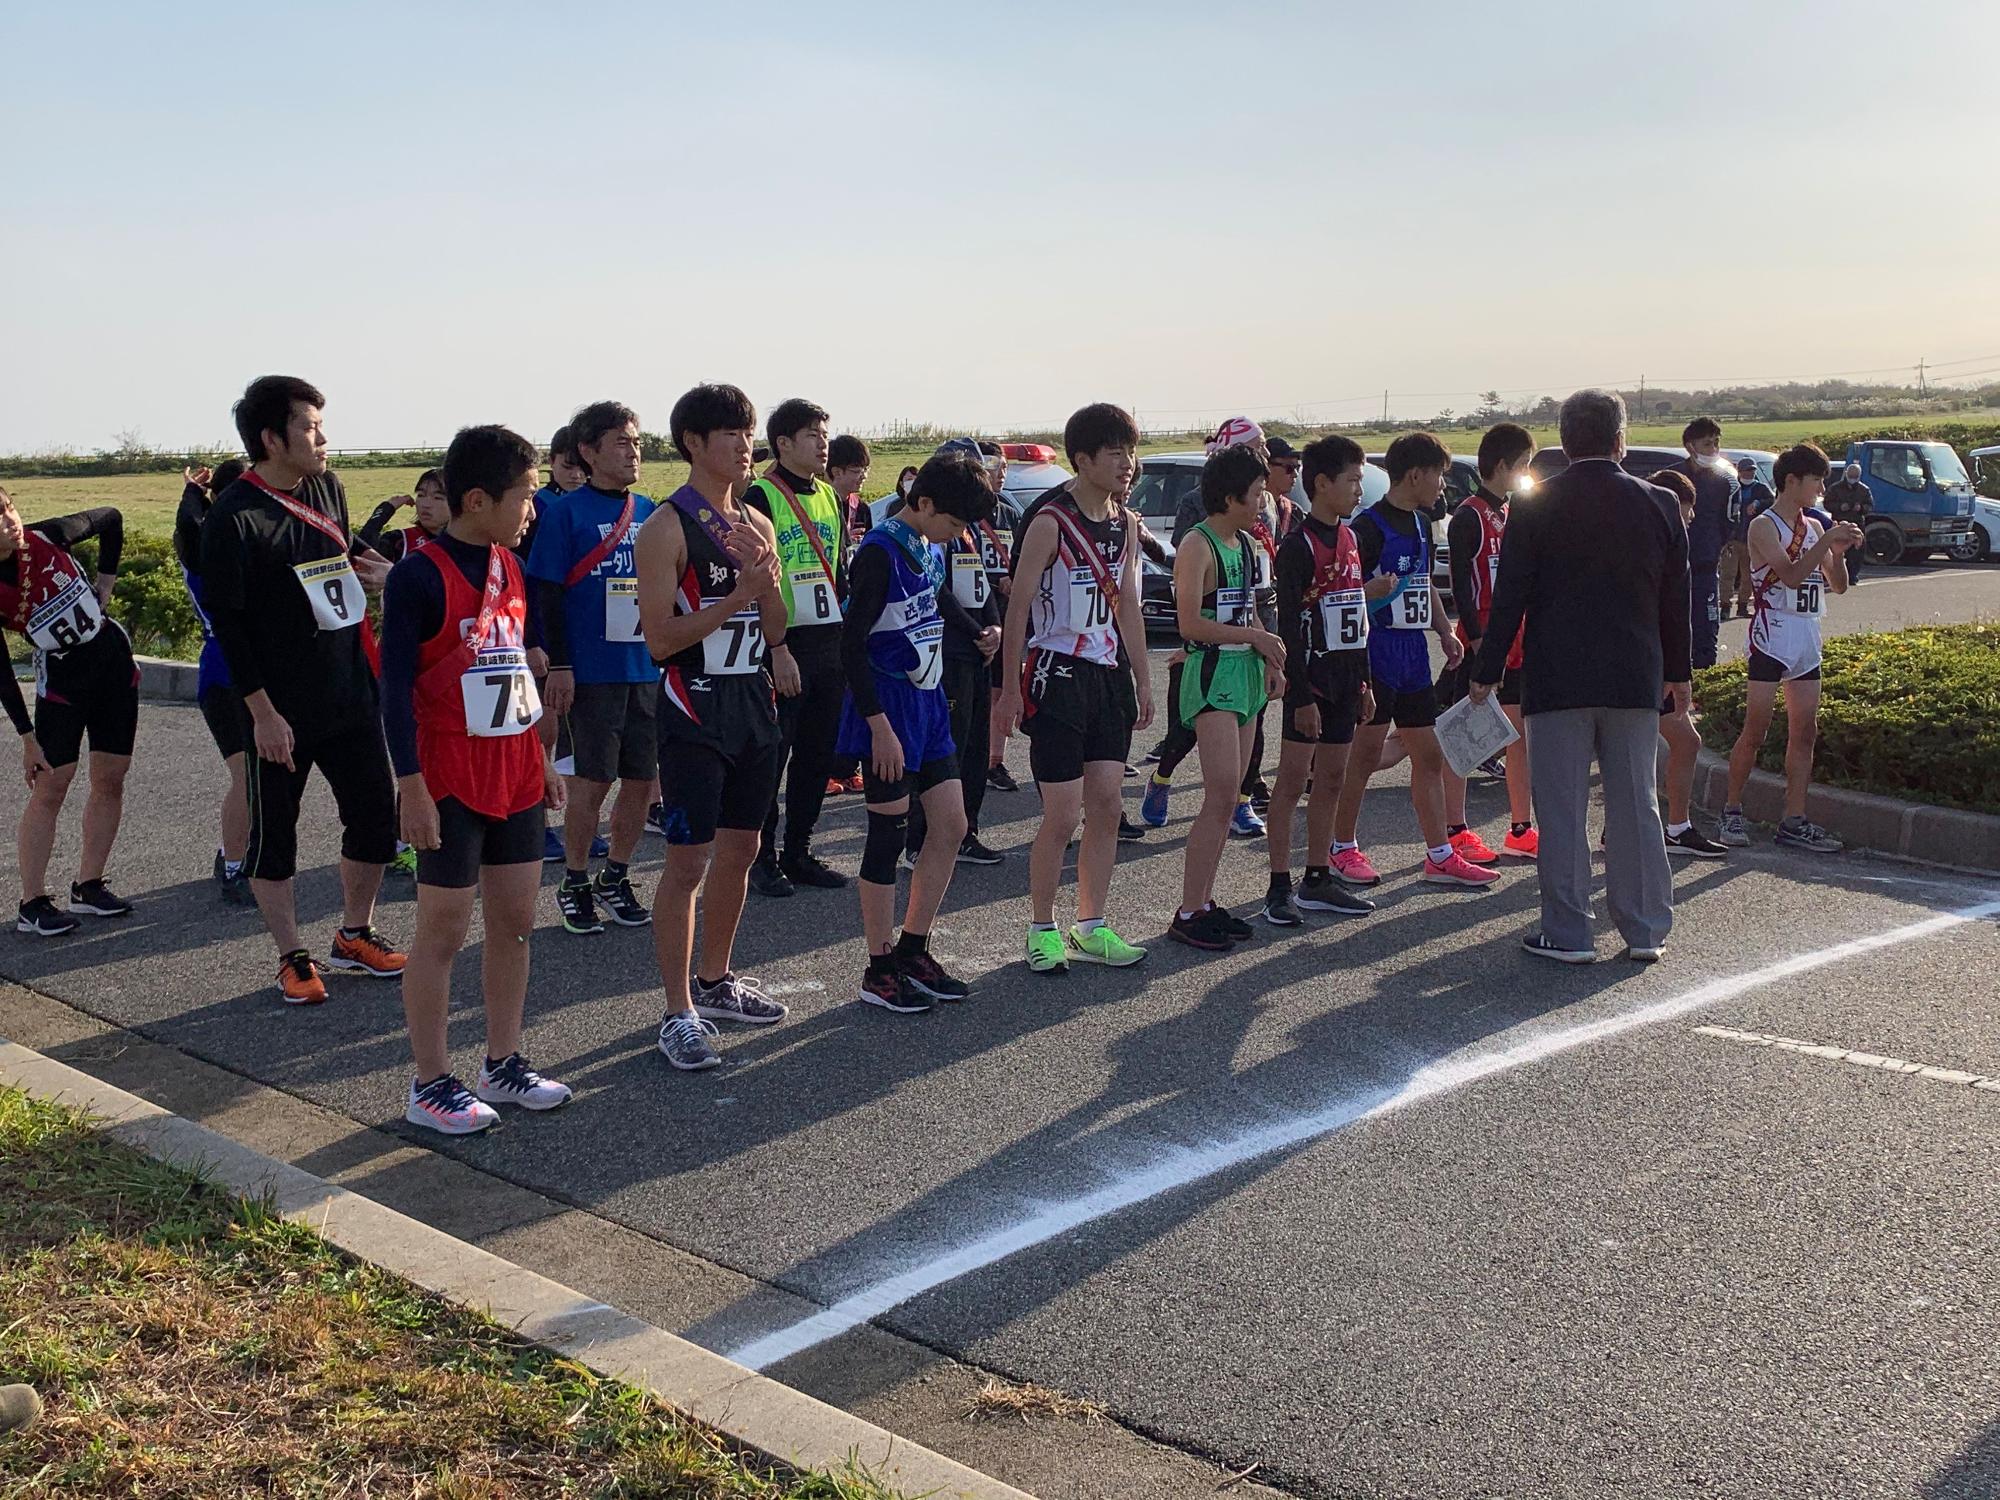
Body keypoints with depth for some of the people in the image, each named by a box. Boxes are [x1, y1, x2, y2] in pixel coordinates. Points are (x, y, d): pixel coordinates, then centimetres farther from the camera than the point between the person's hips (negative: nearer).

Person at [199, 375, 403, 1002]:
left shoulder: (327, 488, 6)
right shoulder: (233, 517, -14)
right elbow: (227, 621, -14)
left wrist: (374, 568, 4)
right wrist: (263, 712, -16)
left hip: (351, 693, 6)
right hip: (283, 711, -6)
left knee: (376, 815, 11)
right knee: (274, 835, 6)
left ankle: (354, 936, 29)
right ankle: (292, 958, 20)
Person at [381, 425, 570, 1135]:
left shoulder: (509, 565, 10)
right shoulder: (419, 575, -13)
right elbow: (395, 686, -14)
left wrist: (542, 759, 18)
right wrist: (412, 789, -16)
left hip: (516, 773, 8)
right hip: (452, 779, -7)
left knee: (515, 921, 12)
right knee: (443, 930, 0)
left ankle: (502, 1064, 24)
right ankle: (431, 1084, 10)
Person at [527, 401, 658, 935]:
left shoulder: (650, 511, 10)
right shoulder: (566, 513, -6)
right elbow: (549, 594, -7)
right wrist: (558, 665, -12)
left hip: (650, 667, 5)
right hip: (593, 671, -5)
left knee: (643, 780, 8)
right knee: (593, 782, 0)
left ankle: (615, 879, 23)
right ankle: (575, 884, 16)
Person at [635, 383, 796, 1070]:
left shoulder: (756, 524, 10)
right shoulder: (667, 527, -11)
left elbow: (775, 629, 10)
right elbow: (660, 638, -16)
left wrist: (767, 580, -10)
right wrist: (739, 594, -21)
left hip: (754, 704, 7)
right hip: (695, 711, -7)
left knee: (740, 851, 15)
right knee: (689, 861, -6)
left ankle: (715, 982, 30)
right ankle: (680, 1013, 1)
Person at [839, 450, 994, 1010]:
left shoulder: (934, 550, 10)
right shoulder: (879, 552, -16)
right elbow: (852, 646, -19)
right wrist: (880, 726, -21)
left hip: (929, 701, 9)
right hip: (888, 706, -9)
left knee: (951, 826, 9)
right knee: (888, 836, -2)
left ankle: (913, 952, 21)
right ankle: (879, 971, 10)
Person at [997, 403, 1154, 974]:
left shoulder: (1127, 526, 10)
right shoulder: (1050, 524, -11)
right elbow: (1018, 608, -10)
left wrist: (1142, 681, 16)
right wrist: (1010, 688, -12)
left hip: (1110, 677, 7)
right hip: (1058, 675, -7)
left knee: (1107, 807, 7)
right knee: (1063, 815, -5)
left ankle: (1091, 928, 18)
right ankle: (1042, 930, 10)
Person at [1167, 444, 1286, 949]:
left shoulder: (1247, 543, 15)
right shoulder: (1198, 546, -12)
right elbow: (1190, 625, -17)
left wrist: (1271, 661, 10)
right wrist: (1257, 636, -13)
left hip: (1246, 674, 9)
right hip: (1212, 674, -9)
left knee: (1227, 799, 9)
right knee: (1221, 795, -13)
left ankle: (1204, 901, 15)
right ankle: (1188, 914, -7)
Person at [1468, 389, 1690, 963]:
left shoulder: (1535, 506, -6)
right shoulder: (1658, 503, 2)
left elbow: (1510, 595, -6)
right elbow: (1676, 597, 8)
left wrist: (1488, 673, 1)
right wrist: (1677, 672, 19)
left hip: (1558, 679, -3)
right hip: (1635, 679, 3)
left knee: (1561, 811, 3)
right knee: (1636, 805, 10)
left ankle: (1567, 933, 5)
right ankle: (1645, 931, 16)